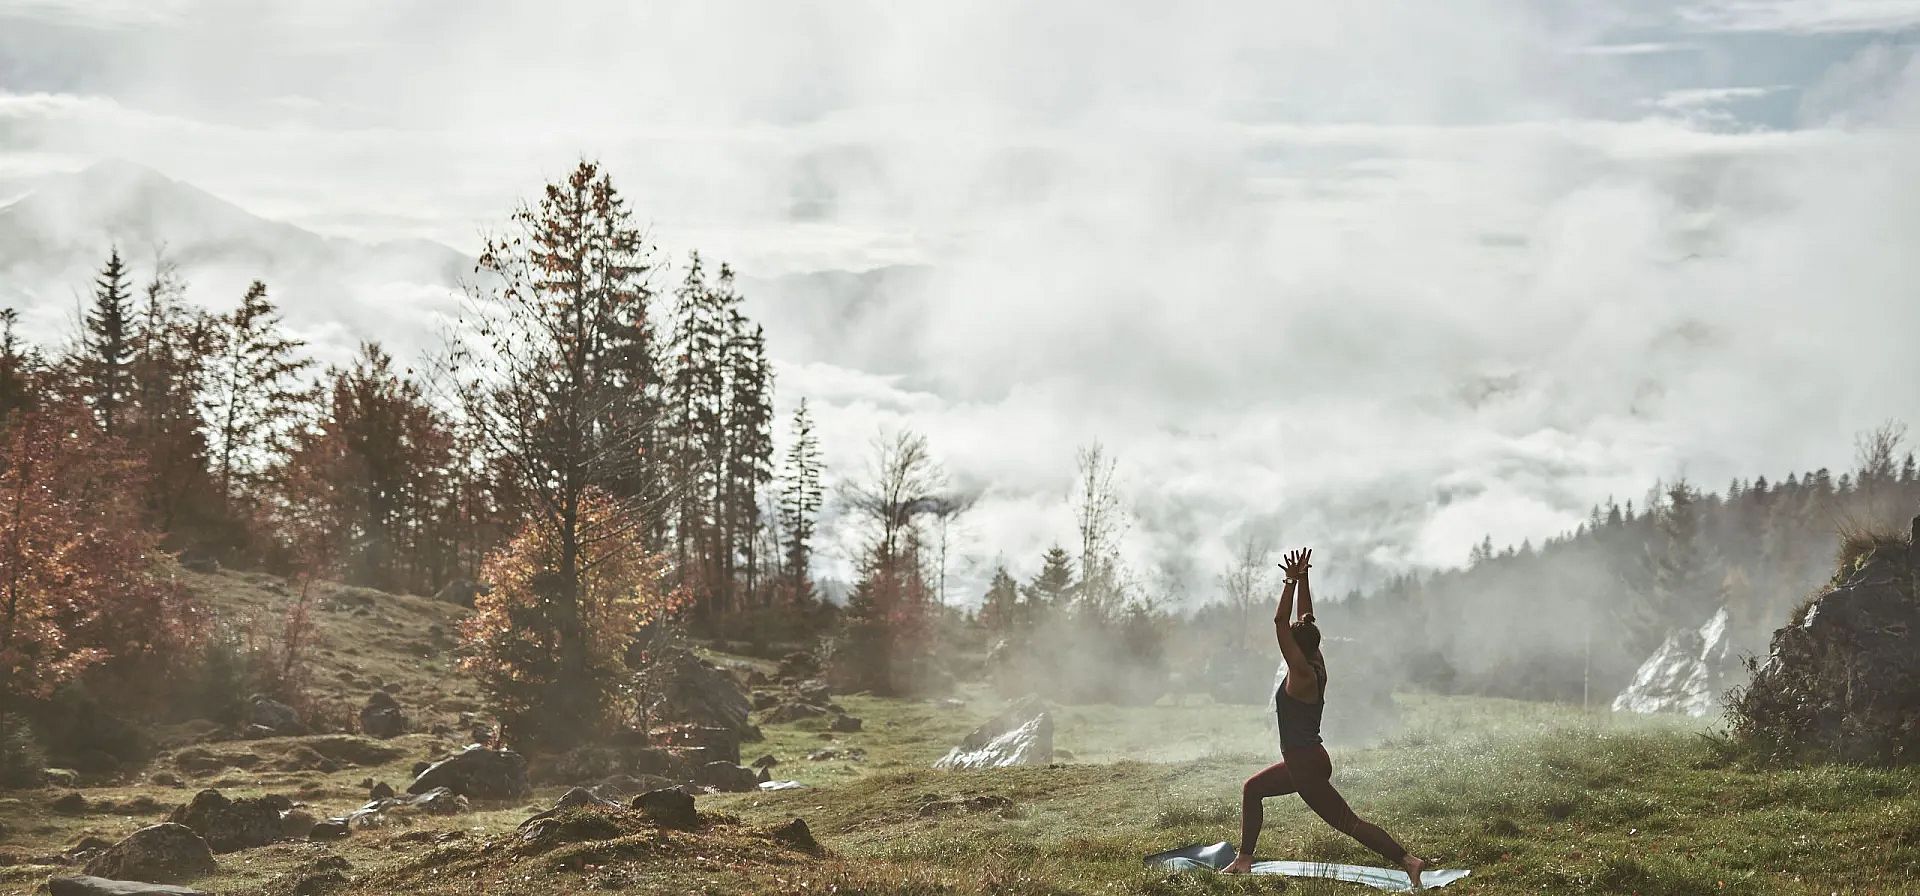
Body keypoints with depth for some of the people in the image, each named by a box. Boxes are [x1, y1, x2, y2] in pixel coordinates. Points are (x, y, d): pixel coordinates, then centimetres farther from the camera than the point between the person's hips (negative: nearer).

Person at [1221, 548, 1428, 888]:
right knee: (1252, 789, 22)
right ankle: (1245, 860, 25)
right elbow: (1305, 619, 13)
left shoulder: (1302, 673, -17)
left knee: (1348, 822, -8)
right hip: (1302, 761, 10)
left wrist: (1292, 581, -18)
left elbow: (1281, 623, -21)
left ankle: (1408, 860, -13)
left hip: (1307, 764, -10)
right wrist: (1302, 579, 11)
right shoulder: (1317, 666, 6)